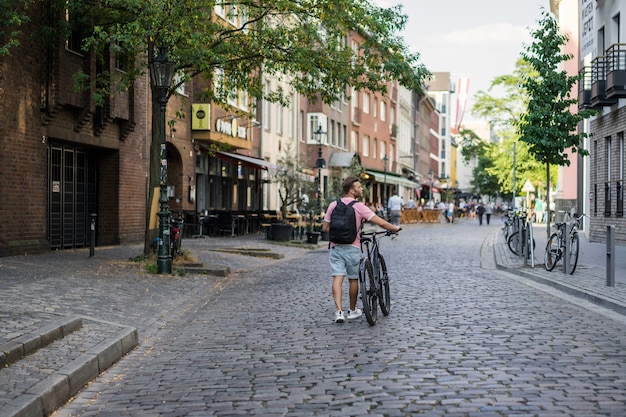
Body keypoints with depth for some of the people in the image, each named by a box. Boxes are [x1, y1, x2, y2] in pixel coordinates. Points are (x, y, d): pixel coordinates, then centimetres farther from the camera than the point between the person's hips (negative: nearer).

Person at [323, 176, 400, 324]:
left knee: (337, 278, -3)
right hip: (352, 248, -3)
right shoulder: (359, 206, -9)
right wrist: (395, 228, 5)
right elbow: (380, 223, -12)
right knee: (353, 280, 12)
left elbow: (325, 227, 7)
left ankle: (338, 311, -16)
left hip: (336, 247, 3)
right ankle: (353, 311, 26)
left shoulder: (333, 205, 3)